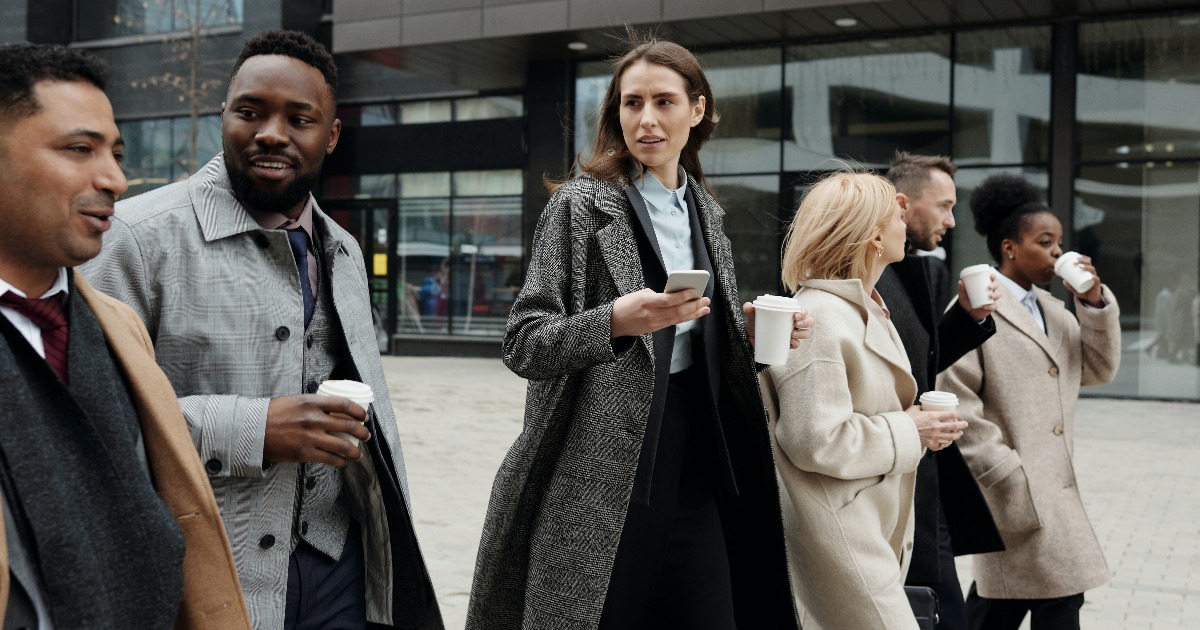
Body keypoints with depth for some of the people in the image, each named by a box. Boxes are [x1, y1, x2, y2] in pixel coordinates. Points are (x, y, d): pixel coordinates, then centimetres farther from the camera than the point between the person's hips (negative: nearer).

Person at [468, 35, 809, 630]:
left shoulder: (704, 211, 12)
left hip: (694, 460, 6)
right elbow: (523, 344, -9)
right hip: (602, 465, -5)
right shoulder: (581, 203, -5)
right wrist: (616, 322, -25)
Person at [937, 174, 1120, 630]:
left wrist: (1095, 302, 0)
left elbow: (1099, 371, 12)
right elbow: (957, 404, -15)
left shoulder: (1054, 309, 15)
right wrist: (1009, 476, -16)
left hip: (1054, 486, 8)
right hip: (1014, 490, -8)